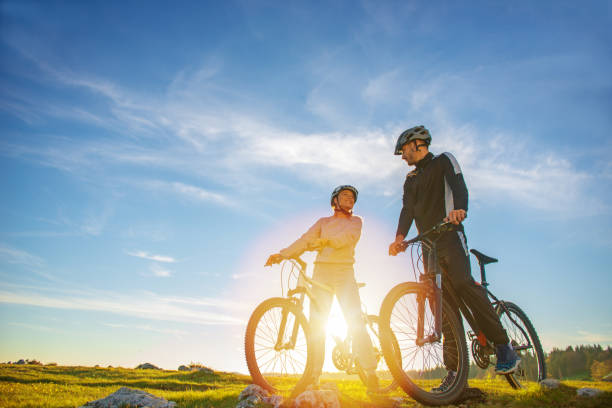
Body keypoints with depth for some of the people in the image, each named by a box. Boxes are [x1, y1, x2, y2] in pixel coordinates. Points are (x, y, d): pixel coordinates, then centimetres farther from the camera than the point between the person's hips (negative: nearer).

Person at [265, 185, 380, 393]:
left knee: (355, 322, -10)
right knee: (317, 323, -3)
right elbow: (306, 240, 3)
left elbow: (350, 236, -8)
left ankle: (371, 372, -7)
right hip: (322, 271, 2)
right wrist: (282, 254, -12)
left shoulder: (355, 221, 15)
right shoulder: (323, 222, 18)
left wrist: (326, 240, -21)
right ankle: (314, 376, 2)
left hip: (344, 274, -2)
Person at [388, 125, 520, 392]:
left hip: (450, 235, -6)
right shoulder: (411, 180, 23)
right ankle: (455, 369, 0)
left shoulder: (444, 161, 8)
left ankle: (504, 347, -20)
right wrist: (400, 237, -13)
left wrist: (458, 209, -35)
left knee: (462, 282, -28)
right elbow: (408, 210, 7)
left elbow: (459, 186, -12)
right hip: (428, 242, 6)